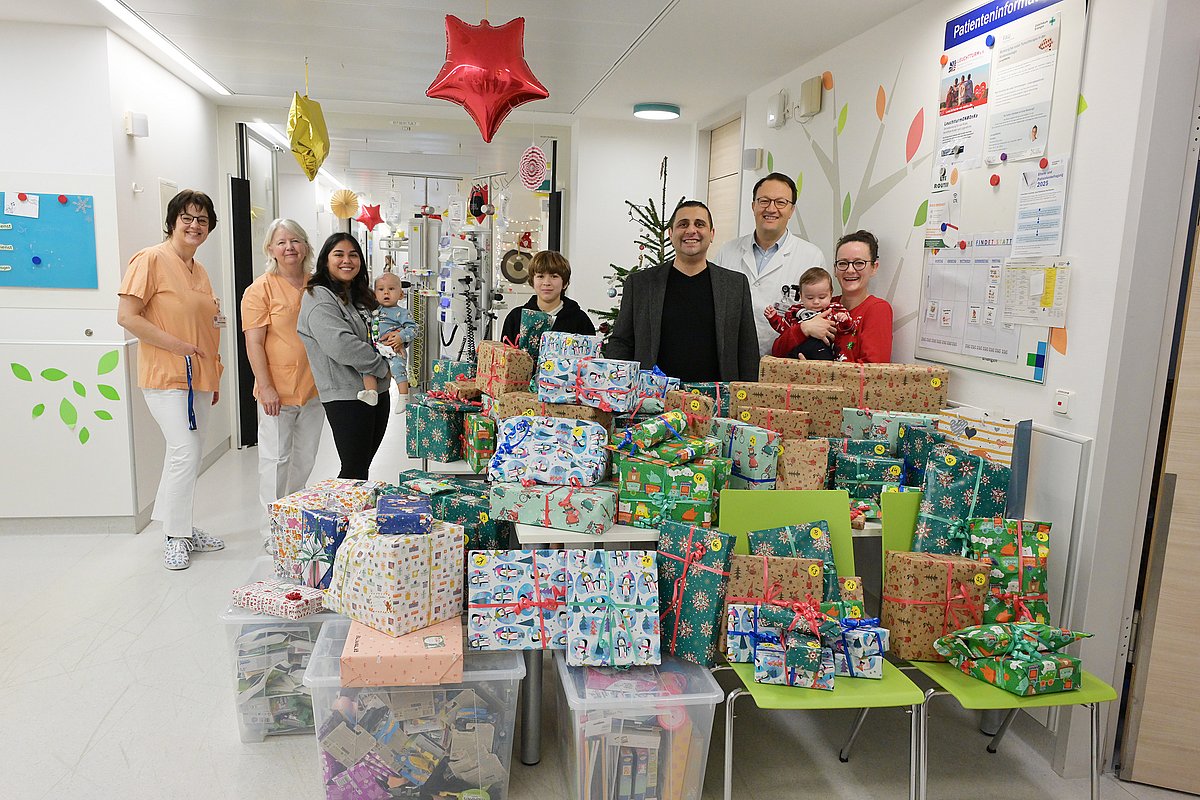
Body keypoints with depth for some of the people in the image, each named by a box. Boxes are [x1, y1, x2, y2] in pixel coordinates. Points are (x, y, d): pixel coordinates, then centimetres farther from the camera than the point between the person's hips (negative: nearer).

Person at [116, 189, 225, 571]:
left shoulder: (199, 271, 15)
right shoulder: (151, 259, -9)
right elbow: (127, 317, -15)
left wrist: (214, 378, 16)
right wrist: (178, 346, -19)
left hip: (199, 377, 8)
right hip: (166, 376, -8)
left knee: (191, 455, 12)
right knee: (185, 452, -12)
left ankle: (182, 527, 24)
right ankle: (175, 537, 3)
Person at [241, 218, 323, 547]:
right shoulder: (261, 289, -7)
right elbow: (254, 343, -10)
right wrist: (266, 387, -16)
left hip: (314, 388, 5)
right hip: (277, 390, -5)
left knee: (305, 458, 15)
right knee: (276, 459, 2)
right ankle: (272, 529, 14)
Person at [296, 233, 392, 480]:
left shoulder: (363, 295, 16)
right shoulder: (318, 298, -11)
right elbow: (341, 345, -23)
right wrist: (382, 367, -13)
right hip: (347, 395, -8)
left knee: (362, 466, 15)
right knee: (354, 470, -4)